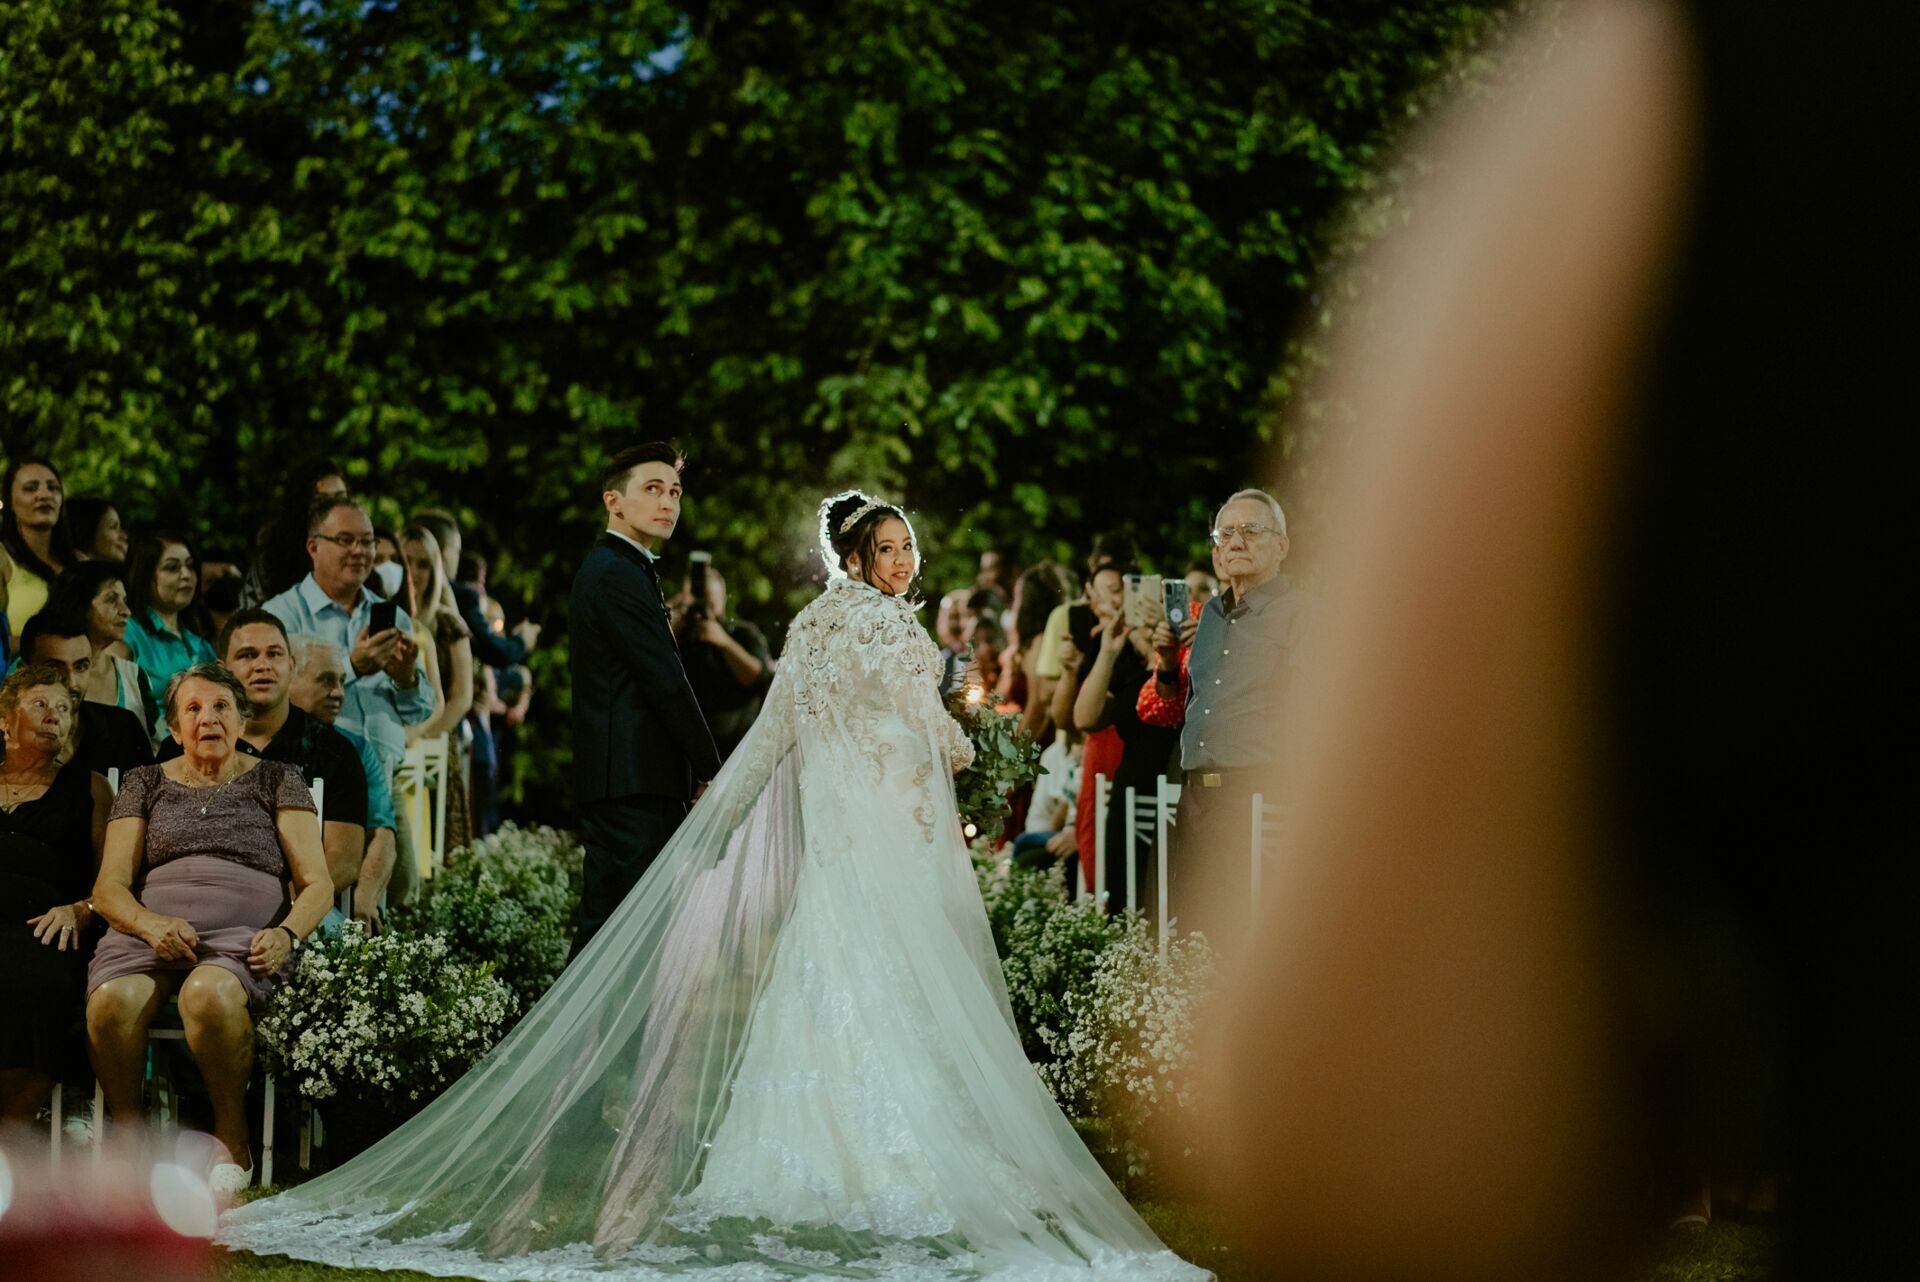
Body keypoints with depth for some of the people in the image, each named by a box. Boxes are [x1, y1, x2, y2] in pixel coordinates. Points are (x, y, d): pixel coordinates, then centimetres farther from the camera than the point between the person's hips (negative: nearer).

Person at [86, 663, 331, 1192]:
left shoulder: (276, 781, 17)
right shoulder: (145, 784, 21)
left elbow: (317, 884, 10)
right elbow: (109, 887, 11)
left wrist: (287, 934, -13)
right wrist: (151, 924, -12)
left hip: (245, 931, -2)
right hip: (154, 927, 2)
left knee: (209, 992, -40)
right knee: (111, 1001, -35)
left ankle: (232, 1138, -19)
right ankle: (127, 1131, -12)